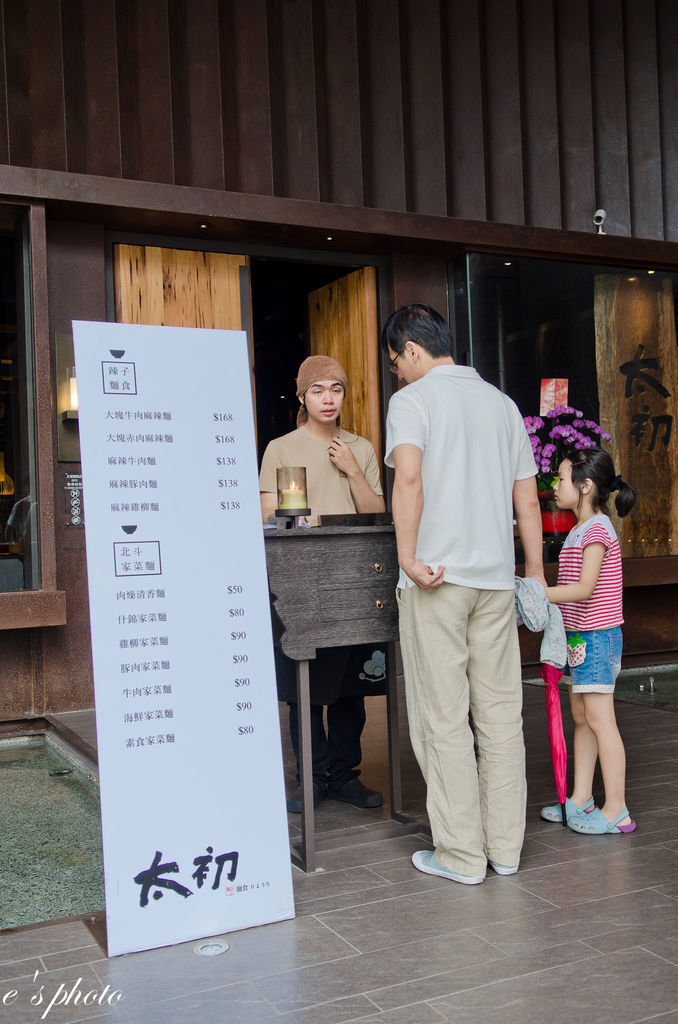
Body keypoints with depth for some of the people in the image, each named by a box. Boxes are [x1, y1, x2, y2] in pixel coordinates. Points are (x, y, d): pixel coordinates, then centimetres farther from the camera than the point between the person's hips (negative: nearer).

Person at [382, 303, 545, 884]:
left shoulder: (413, 399, -2)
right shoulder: (502, 403, 15)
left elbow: (409, 475, -21)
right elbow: (527, 498, 14)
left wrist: (408, 558, -18)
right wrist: (537, 573, 20)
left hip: (437, 575, -6)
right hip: (497, 575, 6)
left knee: (444, 718, 1)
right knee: (500, 712, 10)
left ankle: (462, 854, 7)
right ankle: (506, 847, 19)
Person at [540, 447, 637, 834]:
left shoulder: (597, 530, -15)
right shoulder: (580, 530, 15)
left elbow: (584, 588, -23)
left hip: (597, 637, -10)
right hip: (580, 637, 10)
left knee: (600, 720, -6)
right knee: (581, 719, 13)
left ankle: (616, 811, 0)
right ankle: (581, 800, 21)